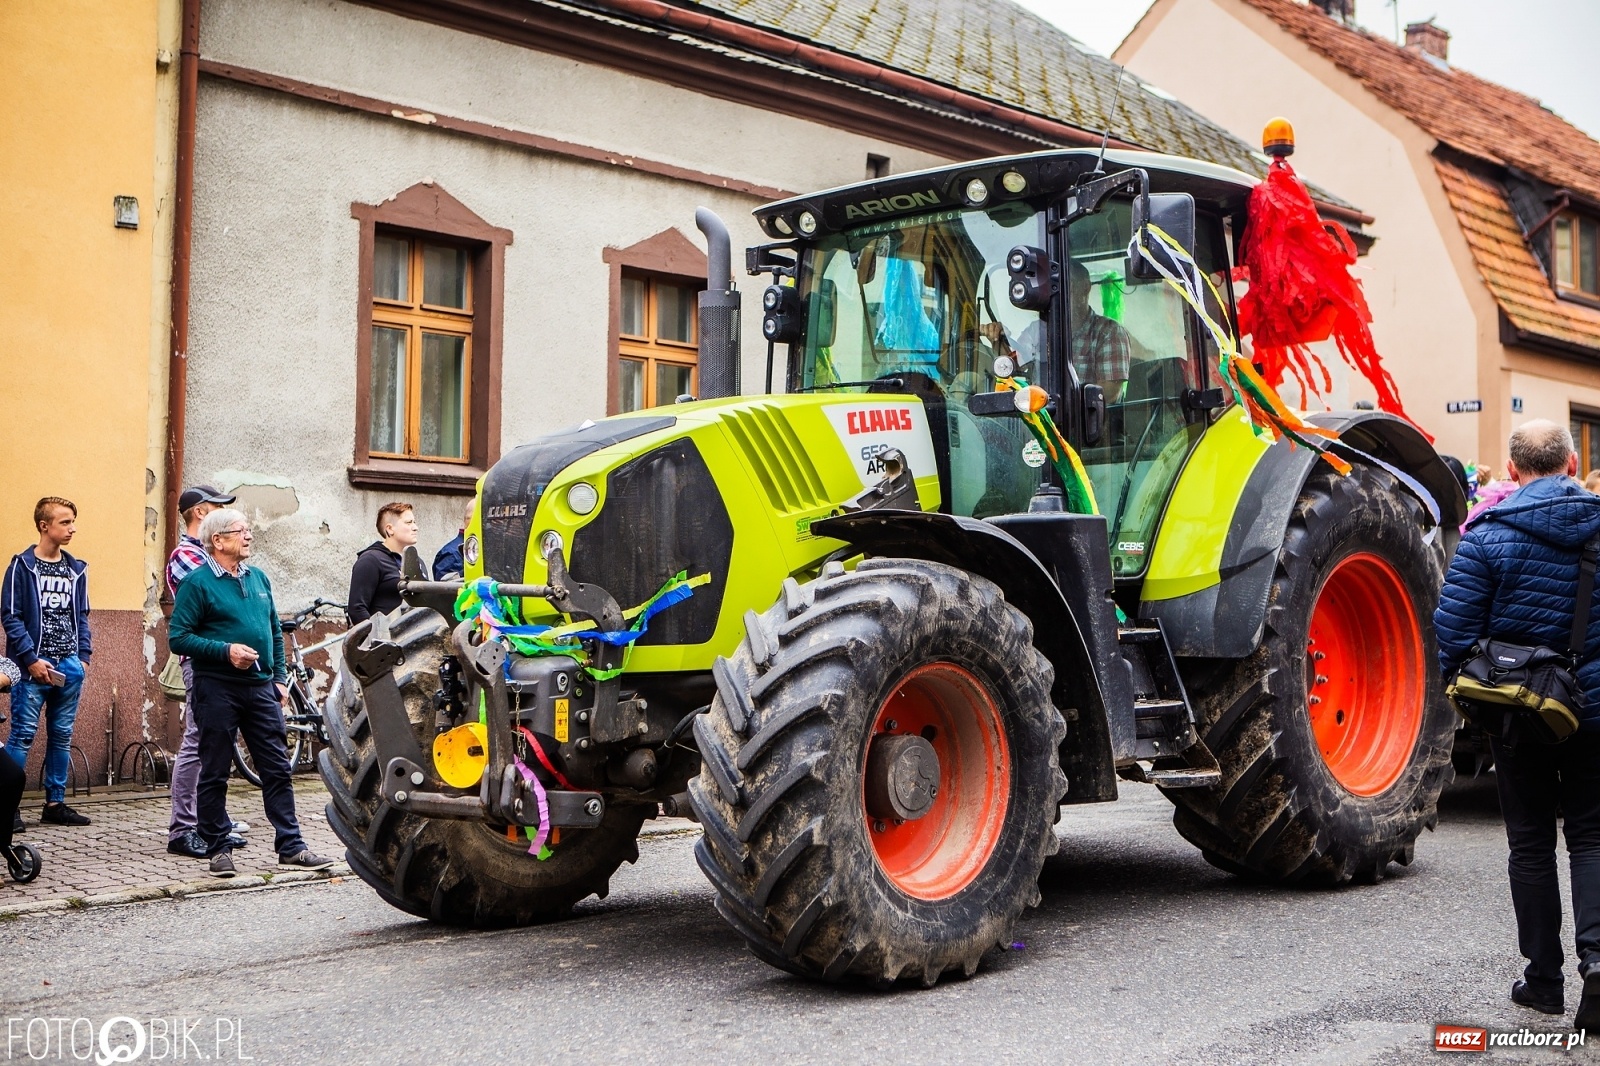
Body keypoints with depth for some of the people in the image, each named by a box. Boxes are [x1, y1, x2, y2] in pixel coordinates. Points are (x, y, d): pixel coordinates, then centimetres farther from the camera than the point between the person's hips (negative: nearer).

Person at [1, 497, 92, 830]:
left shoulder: (77, 569, 13)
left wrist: (84, 657, 6)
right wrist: (31, 659, -13)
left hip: (70, 666, 5)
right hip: (34, 666, -5)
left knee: (62, 736, 8)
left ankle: (55, 803, 15)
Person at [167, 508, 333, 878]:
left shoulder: (258, 578, 14)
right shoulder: (197, 583, -5)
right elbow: (178, 637, -11)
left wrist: (280, 677, 14)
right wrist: (225, 650, -20)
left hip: (260, 688, 5)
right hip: (217, 689, -5)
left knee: (277, 769, 4)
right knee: (215, 774, 3)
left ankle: (291, 846, 8)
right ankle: (218, 849, 13)